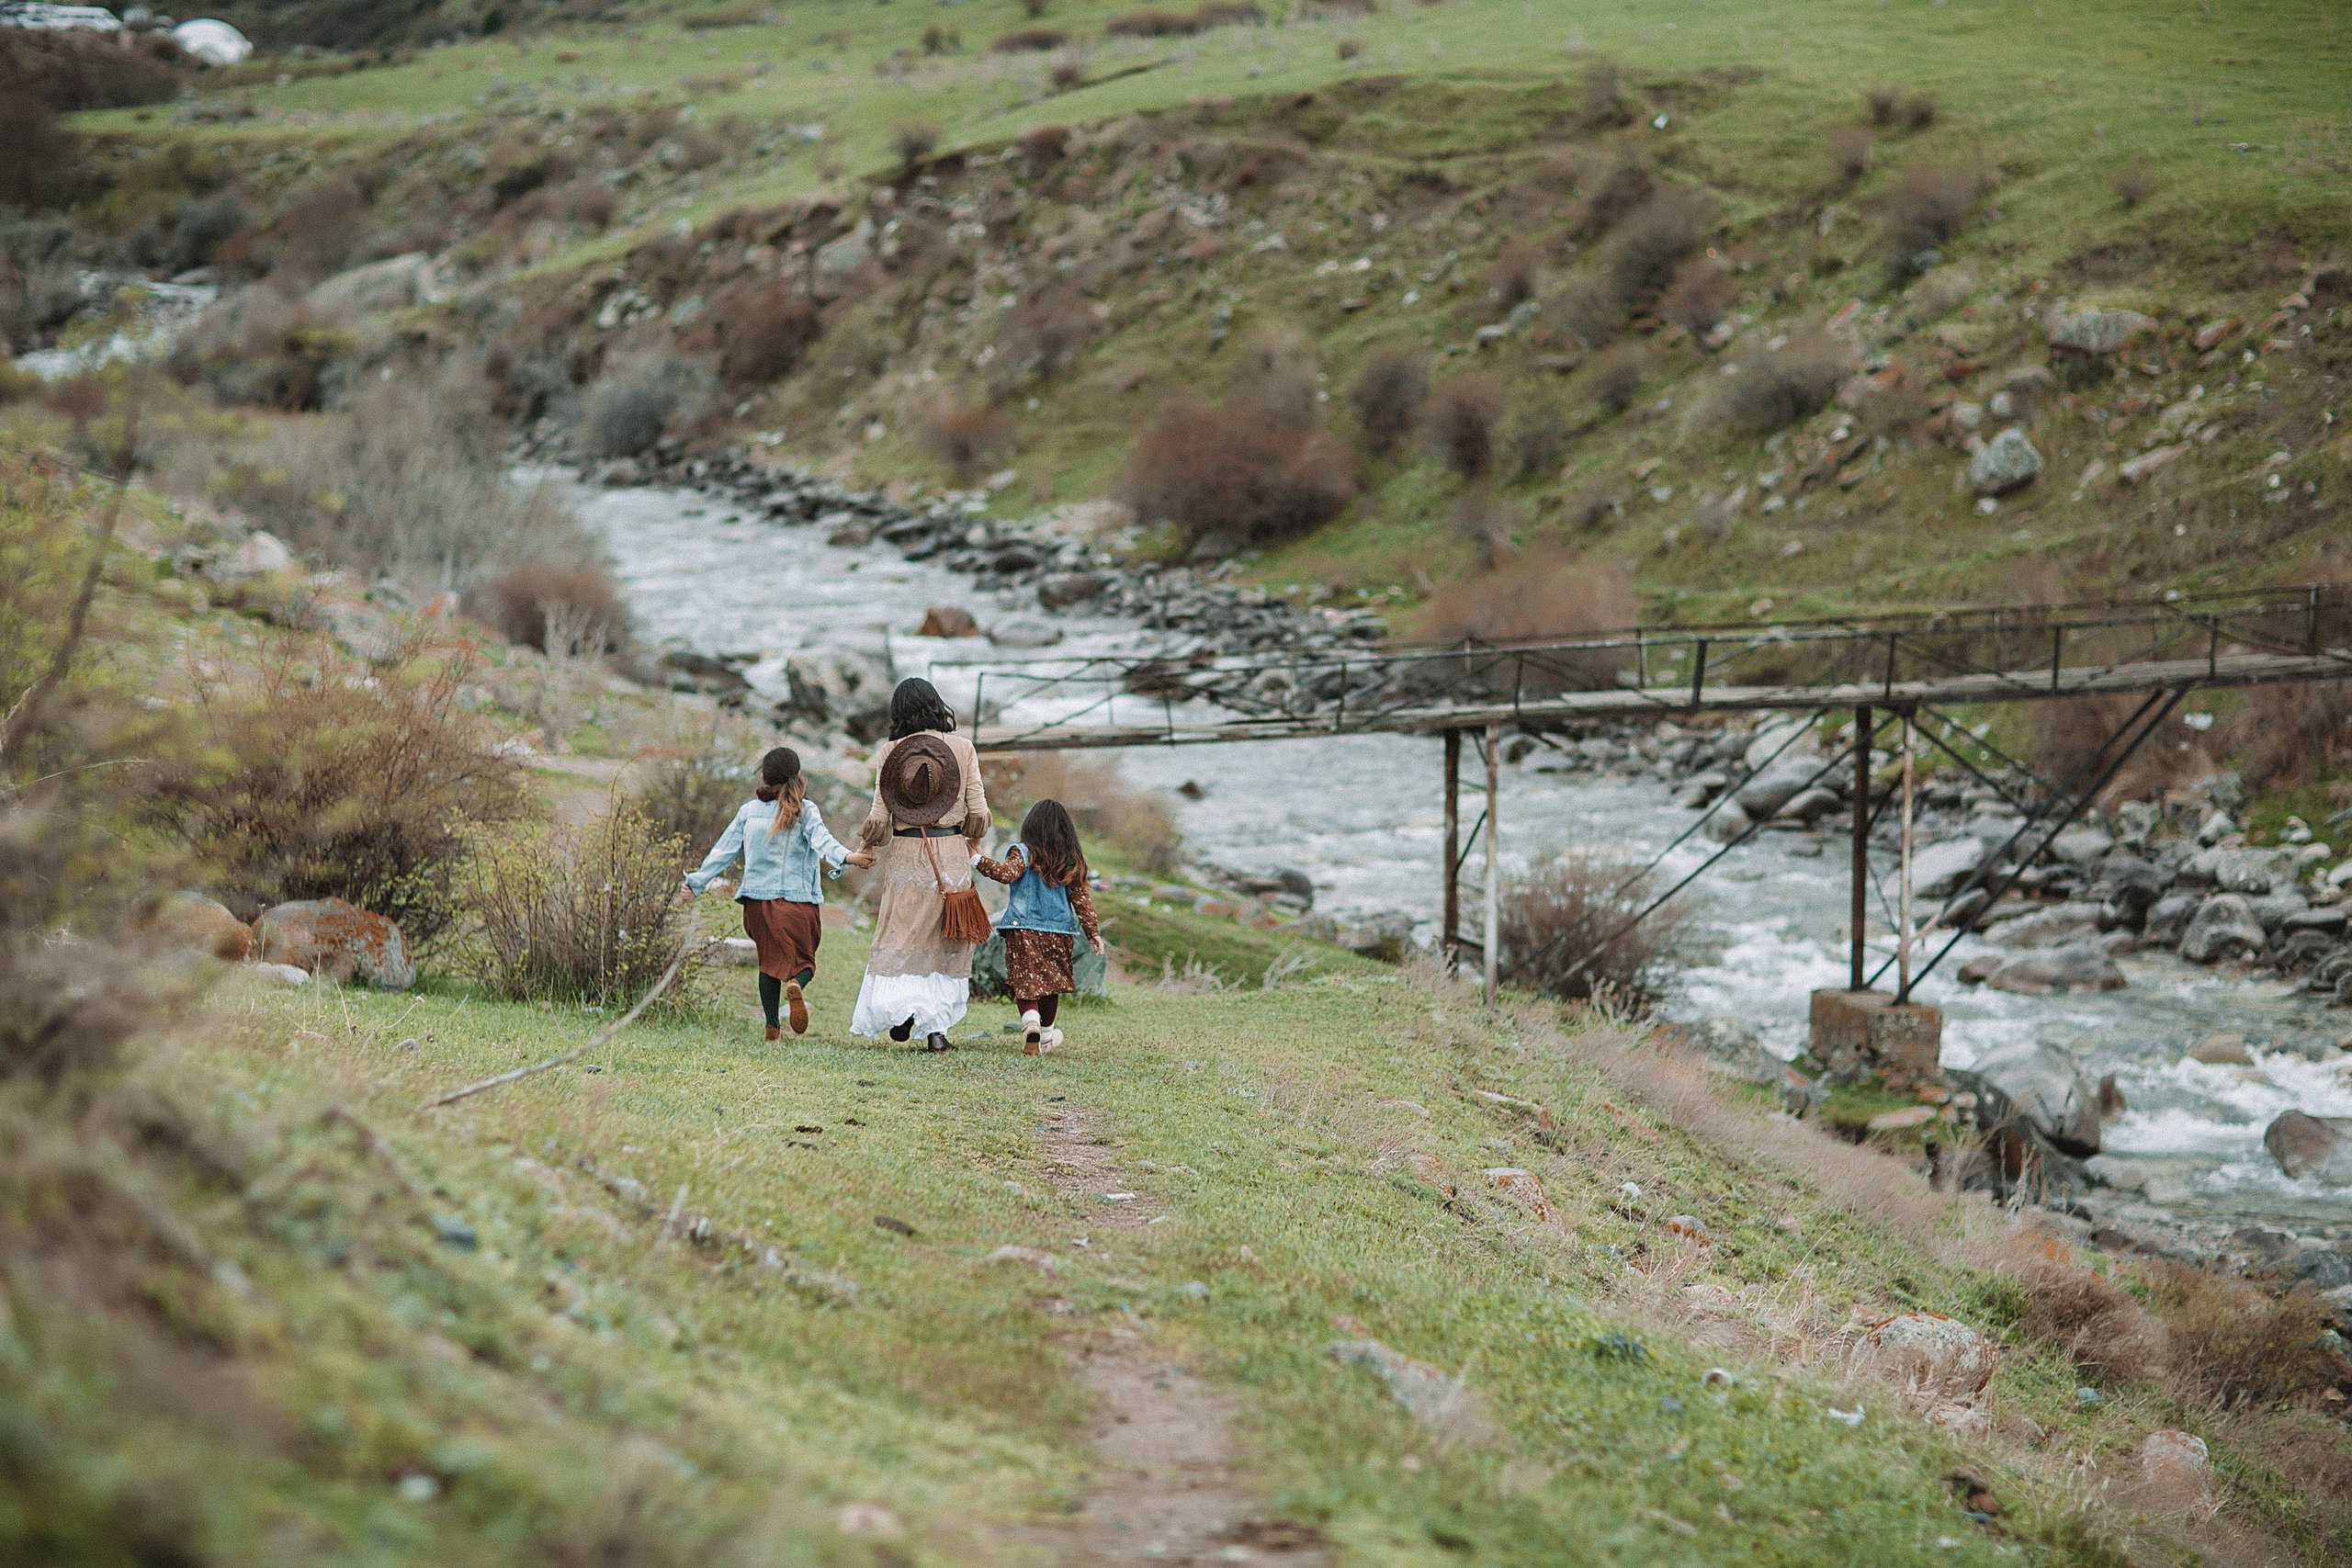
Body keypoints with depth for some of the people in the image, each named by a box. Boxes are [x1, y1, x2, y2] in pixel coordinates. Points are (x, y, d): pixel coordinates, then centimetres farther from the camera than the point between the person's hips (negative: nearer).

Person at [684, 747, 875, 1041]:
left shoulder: (748, 811, 8)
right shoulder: (804, 810, -1)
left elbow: (725, 850, 10)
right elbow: (821, 840, -19)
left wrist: (697, 881, 17)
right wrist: (846, 857, -34)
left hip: (758, 899, 2)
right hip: (797, 899, -2)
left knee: (769, 961, 16)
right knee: (803, 959, 8)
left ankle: (772, 1027, 10)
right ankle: (795, 985, -28)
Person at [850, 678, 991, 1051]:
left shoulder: (890, 752, -2)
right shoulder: (962, 747, -1)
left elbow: (879, 817, -4)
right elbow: (978, 813, -3)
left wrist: (865, 847, 15)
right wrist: (972, 846, 16)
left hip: (905, 853, 0)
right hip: (951, 853, 0)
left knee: (900, 935, 10)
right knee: (945, 944, 7)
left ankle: (899, 1004, -11)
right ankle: (936, 1027, 3)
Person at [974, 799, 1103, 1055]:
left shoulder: (1024, 852, -5)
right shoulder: (1073, 861, 6)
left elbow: (1007, 872, -23)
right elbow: (1082, 899, 7)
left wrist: (979, 860, -20)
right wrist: (1093, 932, 11)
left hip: (1024, 930, -3)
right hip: (1059, 933, 3)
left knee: (1025, 981, -2)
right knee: (1050, 984, 16)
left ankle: (1030, 1020, -28)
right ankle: (1046, 1034, 26)